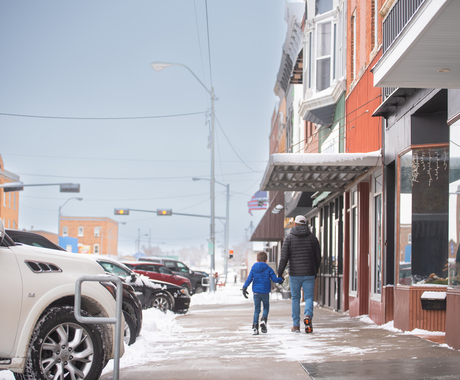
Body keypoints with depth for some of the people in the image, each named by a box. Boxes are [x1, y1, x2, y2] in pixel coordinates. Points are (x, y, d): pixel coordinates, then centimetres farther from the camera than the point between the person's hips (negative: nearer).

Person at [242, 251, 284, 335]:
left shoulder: (253, 268, 4)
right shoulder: (268, 269, -3)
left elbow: (249, 279, -2)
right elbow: (275, 279, -4)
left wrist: (244, 288, 0)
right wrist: (281, 280, 16)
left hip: (256, 292, 2)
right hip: (265, 292, -2)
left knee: (256, 309, 8)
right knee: (266, 307, 17)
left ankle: (255, 326, -1)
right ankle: (263, 320, -8)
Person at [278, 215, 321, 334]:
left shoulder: (289, 238, -1)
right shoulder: (313, 238, 5)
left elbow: (284, 257, -6)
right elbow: (318, 258, 7)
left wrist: (280, 273, 0)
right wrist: (315, 272, 20)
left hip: (294, 274, -1)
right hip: (309, 274, 1)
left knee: (295, 298, 8)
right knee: (309, 297, 5)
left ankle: (296, 325, 8)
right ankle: (308, 316, -23)